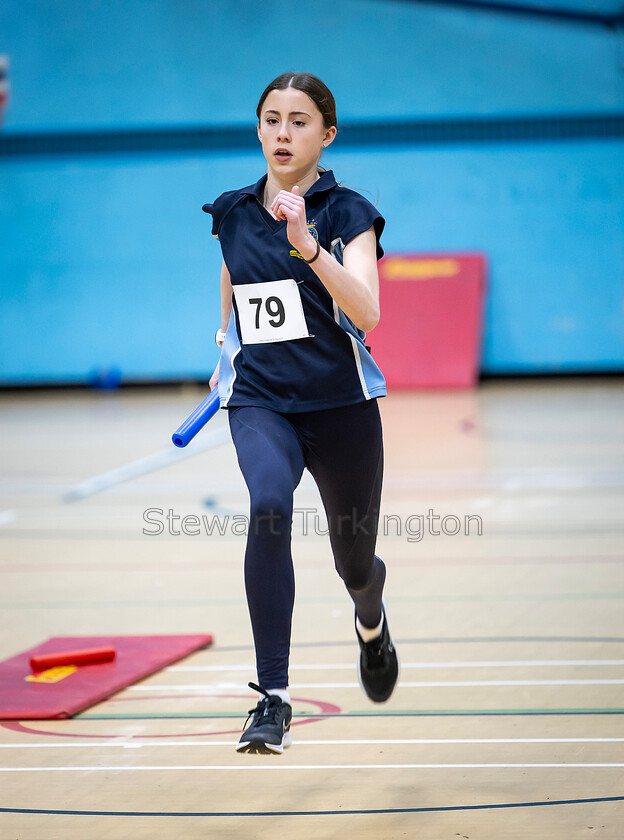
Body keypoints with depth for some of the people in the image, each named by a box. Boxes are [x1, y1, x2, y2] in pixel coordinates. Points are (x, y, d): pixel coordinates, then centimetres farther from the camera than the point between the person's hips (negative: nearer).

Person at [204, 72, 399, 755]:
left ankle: (371, 619, 53)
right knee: (269, 507, -31)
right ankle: (272, 698, -32)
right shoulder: (232, 212, 5)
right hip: (259, 403, 1)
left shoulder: (348, 213, -7)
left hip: (342, 404, -1)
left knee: (355, 566, 11)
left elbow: (367, 312, -24)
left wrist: (307, 245, -34)